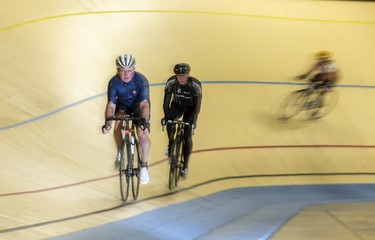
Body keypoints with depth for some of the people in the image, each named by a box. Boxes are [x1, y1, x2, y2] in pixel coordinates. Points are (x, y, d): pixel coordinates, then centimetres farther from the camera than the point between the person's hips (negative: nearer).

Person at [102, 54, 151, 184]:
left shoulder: (141, 80, -32)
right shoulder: (113, 82, -25)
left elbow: (144, 104, -39)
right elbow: (111, 105, -27)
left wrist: (144, 120, -57)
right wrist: (107, 122, -45)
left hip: (138, 105, -2)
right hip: (123, 105, 2)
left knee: (143, 136, -17)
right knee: (117, 125, -28)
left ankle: (144, 166, 4)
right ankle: (120, 152, -1)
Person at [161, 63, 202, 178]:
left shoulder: (195, 85, -31)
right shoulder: (171, 82, -26)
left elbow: (197, 105, -28)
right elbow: (166, 101, -22)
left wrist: (193, 120, -37)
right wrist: (166, 116, -33)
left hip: (190, 109, -3)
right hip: (176, 105, 3)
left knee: (188, 135, -12)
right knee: (170, 120, -26)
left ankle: (185, 166, -6)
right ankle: (171, 143, 4)